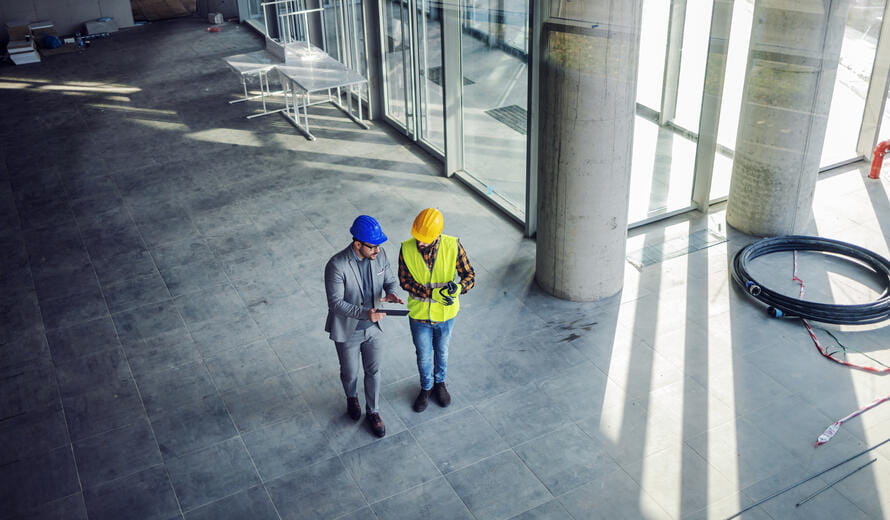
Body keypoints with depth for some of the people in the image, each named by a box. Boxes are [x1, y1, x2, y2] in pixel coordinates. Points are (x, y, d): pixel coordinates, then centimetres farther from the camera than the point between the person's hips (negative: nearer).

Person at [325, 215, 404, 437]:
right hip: (347, 330, -4)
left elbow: (390, 281, 1)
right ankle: (352, 398, 52)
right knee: (350, 373, 19)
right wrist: (364, 313, -38)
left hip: (372, 327, 4)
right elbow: (335, 303, -26)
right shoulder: (336, 266, -31)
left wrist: (391, 294, -23)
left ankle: (373, 411, 39)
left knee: (374, 371, 16)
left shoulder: (380, 254, -14)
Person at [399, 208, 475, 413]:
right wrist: (433, 293, -29)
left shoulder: (452, 246, -23)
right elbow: (405, 281, -17)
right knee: (423, 355, 20)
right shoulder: (407, 249, -21)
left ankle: (440, 383, 53)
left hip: (445, 314, 0)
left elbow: (470, 275, -15)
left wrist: (459, 288, -37)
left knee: (442, 352, 25)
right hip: (419, 314, 0)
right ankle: (426, 388, 47)